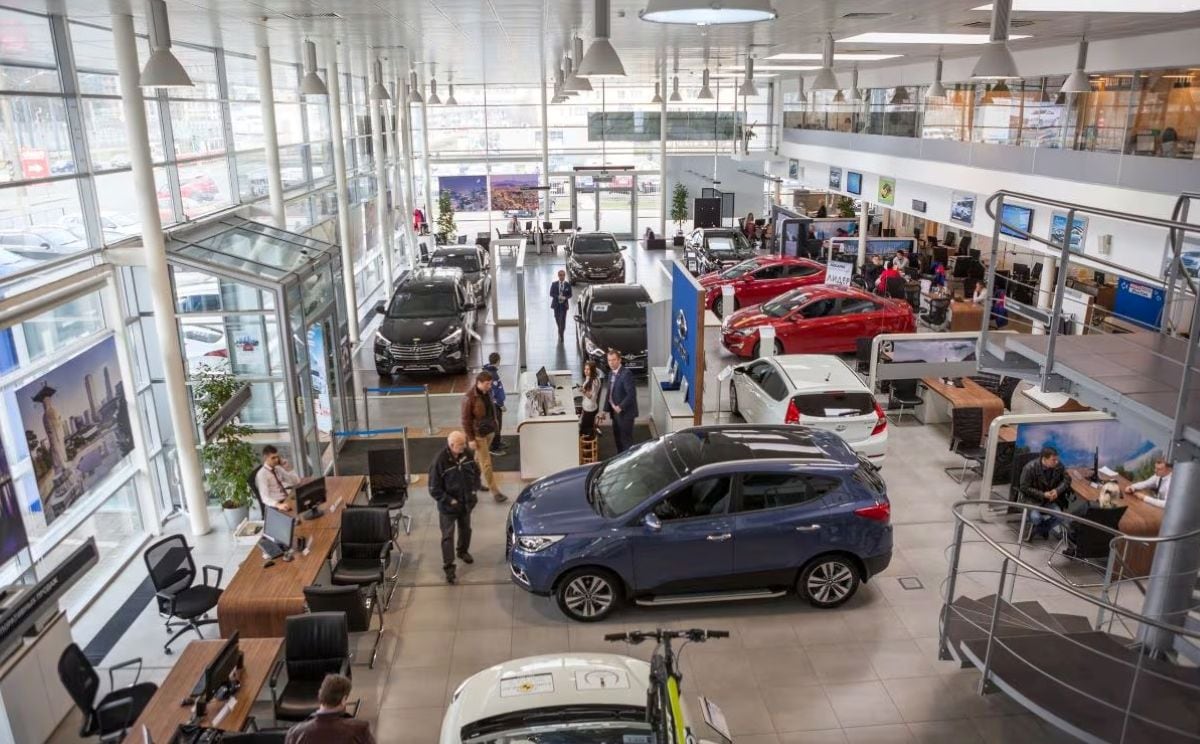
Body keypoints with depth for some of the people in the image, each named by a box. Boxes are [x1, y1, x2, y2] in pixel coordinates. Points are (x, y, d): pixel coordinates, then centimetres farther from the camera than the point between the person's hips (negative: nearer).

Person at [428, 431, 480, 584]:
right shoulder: (440, 461, -25)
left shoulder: (467, 454, -10)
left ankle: (463, 551, 49)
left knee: (465, 530, 24)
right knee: (448, 536, 0)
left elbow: (476, 472, 9)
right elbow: (434, 489, -18)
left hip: (466, 503, 6)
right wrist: (450, 501, -20)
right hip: (448, 506, -5)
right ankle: (449, 567, 9)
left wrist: (473, 490, 0)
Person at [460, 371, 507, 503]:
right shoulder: (469, 397, -23)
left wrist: (494, 422, 17)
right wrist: (470, 439, -16)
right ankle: (495, 492, 5)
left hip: (489, 431, 7)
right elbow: (466, 420, -18)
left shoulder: (488, 392, -3)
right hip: (478, 434, -7)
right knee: (486, 464, 0)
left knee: (479, 459, 22)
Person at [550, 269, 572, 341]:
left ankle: (561, 335, -4)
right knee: (557, 319, 11)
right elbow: (551, 294, -3)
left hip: (564, 304, -2)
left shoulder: (568, 284, 0)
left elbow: (570, 294, 3)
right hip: (556, 304, 2)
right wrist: (558, 297, -19)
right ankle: (560, 331, 37)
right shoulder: (554, 284, 1)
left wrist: (565, 297, -18)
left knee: (562, 320, -8)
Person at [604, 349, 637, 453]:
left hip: (625, 413, -9)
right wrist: (606, 409, 11)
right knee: (617, 438, 17)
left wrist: (620, 407, -22)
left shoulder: (626, 374, -18)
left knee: (626, 440, -1)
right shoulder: (611, 374, 10)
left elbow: (632, 394, -24)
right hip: (616, 413, 9)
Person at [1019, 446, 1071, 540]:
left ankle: (1038, 530, 4)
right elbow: (1024, 488, -16)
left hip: (1051, 498, 4)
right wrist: (1042, 494, -24)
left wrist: (1058, 490, -15)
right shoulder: (1030, 468, -22)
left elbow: (1067, 479, 3)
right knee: (1035, 517, -28)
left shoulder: (1058, 465, -11)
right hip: (1033, 498, -4)